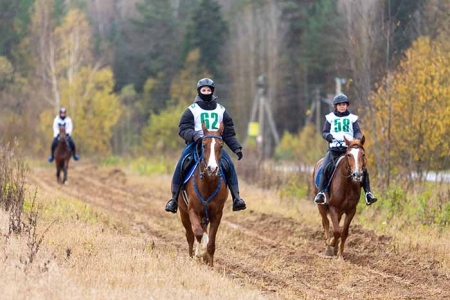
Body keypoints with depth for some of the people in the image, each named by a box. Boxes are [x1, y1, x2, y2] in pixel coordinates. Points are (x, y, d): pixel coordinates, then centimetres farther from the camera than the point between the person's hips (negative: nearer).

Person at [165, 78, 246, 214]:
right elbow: (183, 129, -3)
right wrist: (194, 135, -24)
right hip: (195, 144, -2)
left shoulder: (221, 111, 16)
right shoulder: (192, 110, 8)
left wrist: (236, 147, 2)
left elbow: (229, 133, 16)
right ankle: (174, 198, -17)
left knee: (229, 165, -22)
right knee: (181, 166, -25)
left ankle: (236, 198, -21)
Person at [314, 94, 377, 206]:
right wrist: (328, 135, -14)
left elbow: (358, 132, 7)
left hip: (350, 149, 1)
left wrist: (358, 138, -16)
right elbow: (324, 132, 10)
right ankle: (321, 193, -20)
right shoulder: (330, 118, 12)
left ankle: (368, 193, -11)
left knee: (362, 168, -15)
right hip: (334, 149, -1)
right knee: (325, 168, -23)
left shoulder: (352, 118, 13)